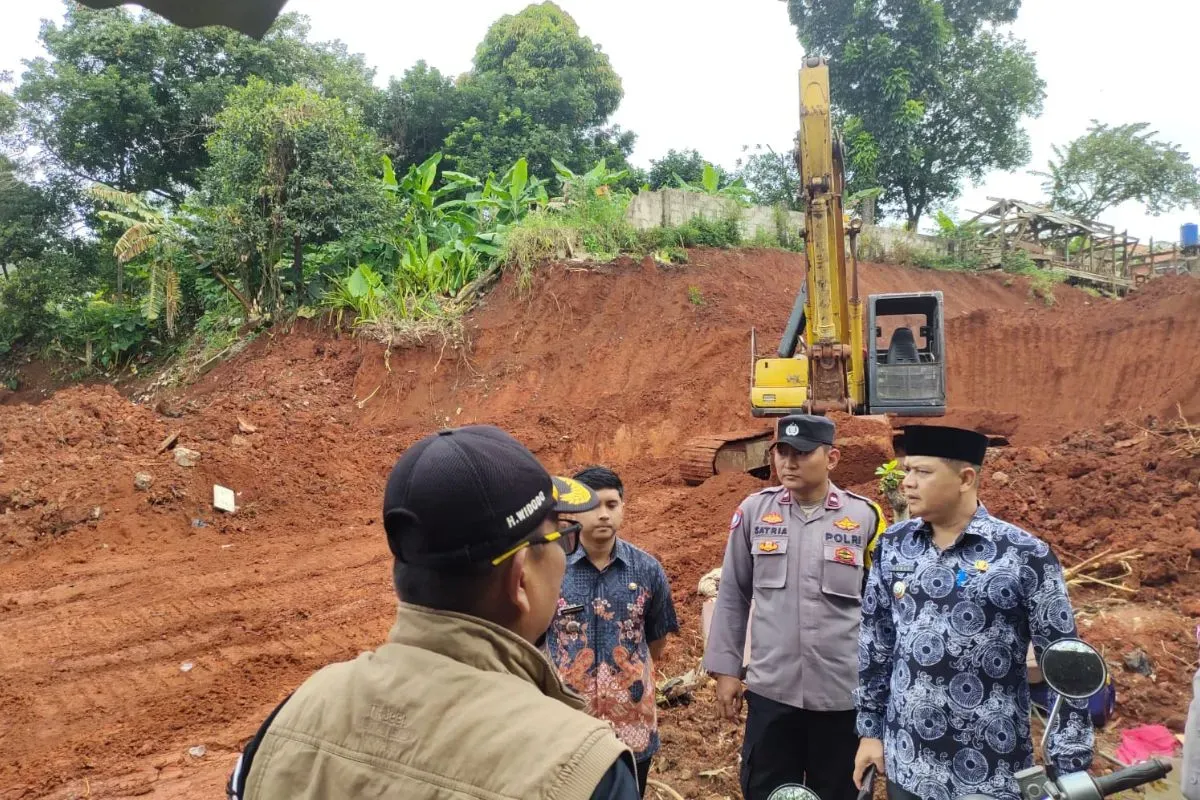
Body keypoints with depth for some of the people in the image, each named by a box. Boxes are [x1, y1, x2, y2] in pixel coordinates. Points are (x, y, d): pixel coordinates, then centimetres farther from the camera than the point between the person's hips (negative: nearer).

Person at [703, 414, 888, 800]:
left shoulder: (865, 517, -4)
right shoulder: (754, 511, 0)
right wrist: (726, 668, 4)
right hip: (770, 688, 1)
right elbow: (732, 596, 6)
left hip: (844, 693, -1)